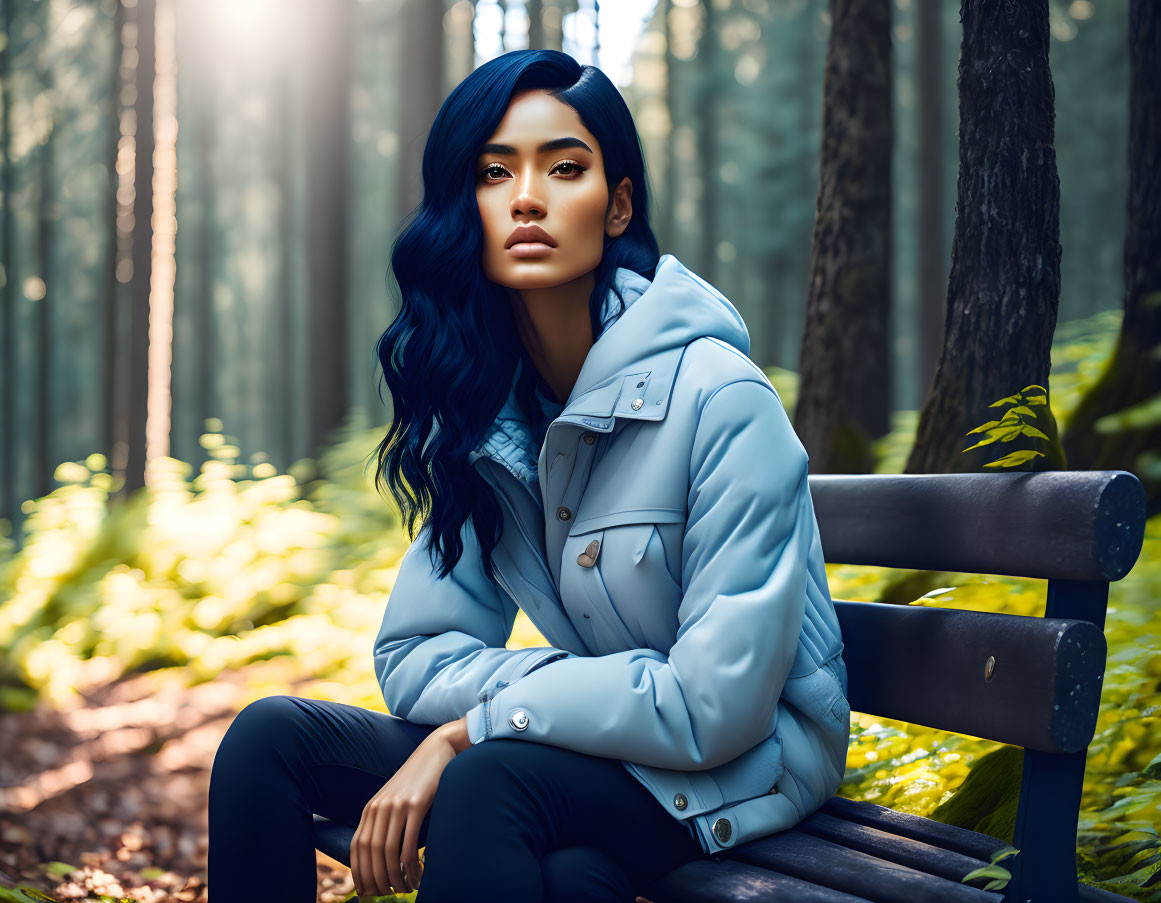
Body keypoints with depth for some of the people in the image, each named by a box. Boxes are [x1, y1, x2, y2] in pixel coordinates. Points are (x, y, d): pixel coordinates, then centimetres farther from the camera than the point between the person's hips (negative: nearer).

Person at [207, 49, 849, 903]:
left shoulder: (720, 401, -21)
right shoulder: (482, 411, 0)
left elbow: (714, 704, -24)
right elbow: (413, 655, 0)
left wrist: (474, 725, -19)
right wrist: (565, 688, -19)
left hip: (739, 766, -6)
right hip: (589, 745, 6)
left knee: (484, 787, -35)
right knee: (270, 735, -8)